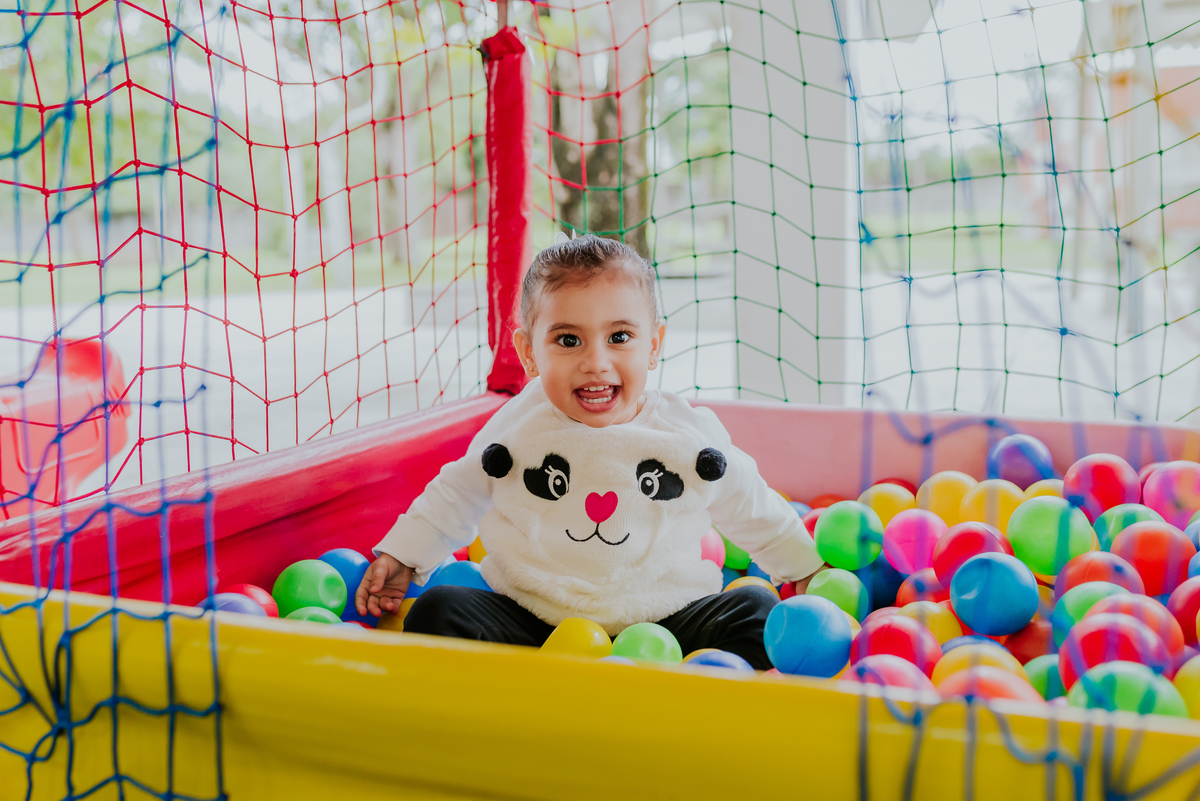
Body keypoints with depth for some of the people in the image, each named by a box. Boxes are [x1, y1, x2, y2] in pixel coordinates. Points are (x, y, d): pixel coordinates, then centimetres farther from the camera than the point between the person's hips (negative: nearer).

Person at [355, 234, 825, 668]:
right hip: (530, 622, 0)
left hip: (660, 621, 0)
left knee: (754, 611, -20)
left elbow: (752, 511, 17)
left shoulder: (690, 437, 0)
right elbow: (455, 497, 17)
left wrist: (803, 566, 25)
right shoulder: (516, 431, -1)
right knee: (435, 611, -20)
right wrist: (402, 558, 13)